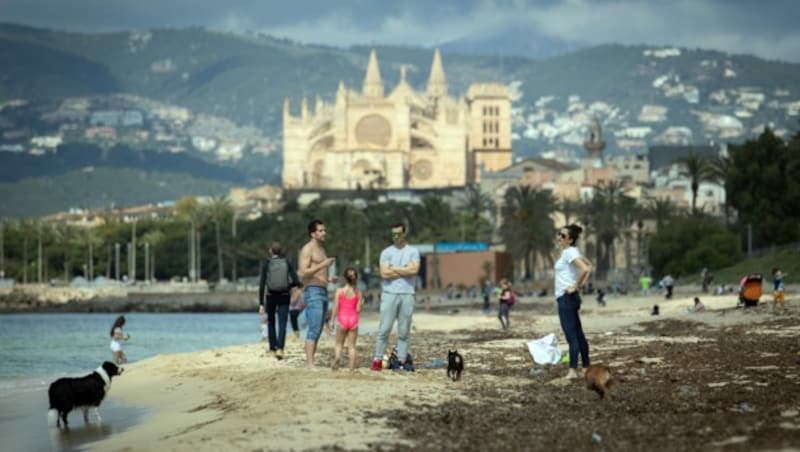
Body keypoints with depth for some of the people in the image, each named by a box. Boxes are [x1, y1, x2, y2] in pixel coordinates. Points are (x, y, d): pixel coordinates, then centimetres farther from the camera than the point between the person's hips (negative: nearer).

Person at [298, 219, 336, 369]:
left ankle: (310, 363, 7)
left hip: (323, 292, 9)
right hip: (312, 291, -9)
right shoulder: (307, 249, -7)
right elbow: (303, 273, -17)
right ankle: (310, 364, -19)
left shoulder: (321, 249, 21)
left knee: (318, 330, 6)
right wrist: (323, 265, -22)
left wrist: (329, 278, 13)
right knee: (314, 329, -15)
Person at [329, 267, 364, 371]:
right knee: (352, 345, 8)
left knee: (339, 343, 11)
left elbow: (335, 308, -6)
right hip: (353, 319, 1)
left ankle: (337, 357, -17)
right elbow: (358, 309, -1)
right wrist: (362, 303, 19)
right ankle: (352, 367, 0)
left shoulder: (339, 291, -4)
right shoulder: (358, 292, -1)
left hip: (342, 319, -1)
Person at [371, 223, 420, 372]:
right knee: (384, 329, -5)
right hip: (389, 294, -1)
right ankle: (377, 360, -3)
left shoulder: (413, 251, 9)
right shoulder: (386, 252, 7)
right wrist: (405, 270, -4)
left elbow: (414, 270, -8)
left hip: (407, 294, 1)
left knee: (404, 331, 1)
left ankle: (402, 361, 3)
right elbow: (385, 273, -7)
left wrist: (394, 268, -4)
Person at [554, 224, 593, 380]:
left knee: (571, 335, -10)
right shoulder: (570, 252, 13)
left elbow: (585, 269, -30)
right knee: (577, 334, 13)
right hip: (567, 298, 10)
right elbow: (588, 265, 26)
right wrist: (582, 284, 16)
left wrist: (576, 286, -20)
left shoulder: (569, 252, -15)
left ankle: (573, 371, -12)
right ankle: (586, 368, 18)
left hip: (566, 298, -10)